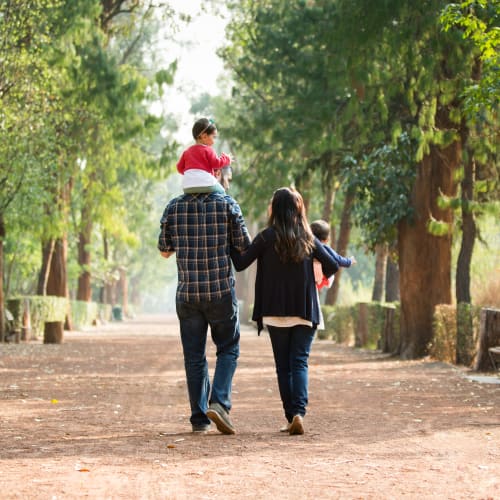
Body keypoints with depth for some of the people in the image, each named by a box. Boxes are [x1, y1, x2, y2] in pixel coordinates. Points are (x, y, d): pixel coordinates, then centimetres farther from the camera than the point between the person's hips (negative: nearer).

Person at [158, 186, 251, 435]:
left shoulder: (174, 207, 1)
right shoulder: (227, 204, -5)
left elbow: (164, 250, 11)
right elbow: (245, 247, -1)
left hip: (187, 293, 2)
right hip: (221, 291, -2)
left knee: (194, 357, 9)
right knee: (228, 349, 11)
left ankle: (199, 419, 11)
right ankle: (219, 402, -8)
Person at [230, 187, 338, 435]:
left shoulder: (267, 237, -7)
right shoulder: (308, 239, 1)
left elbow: (240, 263, -6)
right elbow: (332, 265, 3)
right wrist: (321, 276, 24)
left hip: (276, 313, -1)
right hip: (305, 312, 1)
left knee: (283, 366, 8)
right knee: (299, 362, 0)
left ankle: (291, 416, 5)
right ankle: (299, 412, -18)